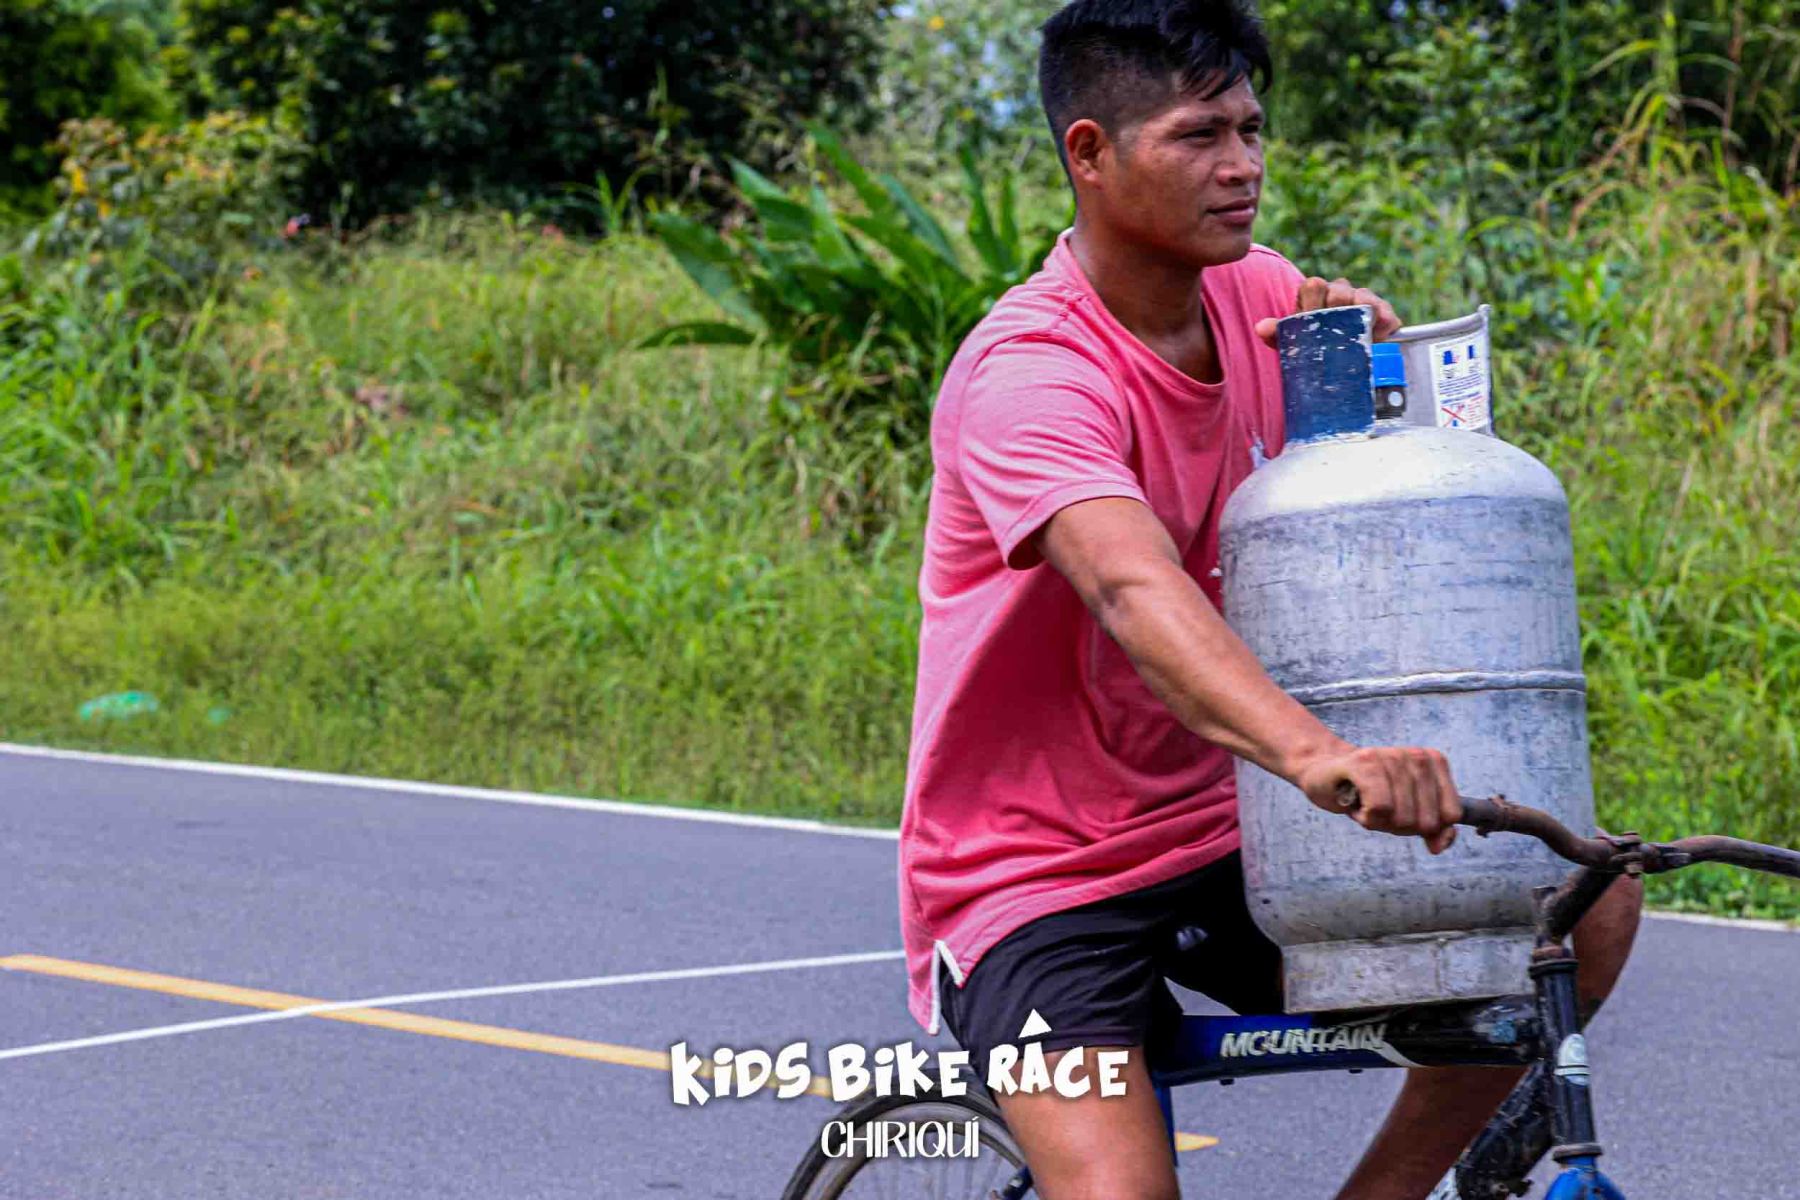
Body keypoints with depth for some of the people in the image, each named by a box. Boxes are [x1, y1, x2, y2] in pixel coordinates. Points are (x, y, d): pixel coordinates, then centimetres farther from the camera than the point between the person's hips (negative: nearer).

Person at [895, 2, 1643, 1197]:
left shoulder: (1260, 298, 2)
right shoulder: (1028, 376, -22)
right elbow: (1136, 590, -41)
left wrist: (1374, 340, -11)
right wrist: (1315, 752, -59)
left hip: (1220, 843, 7)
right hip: (1036, 885, -7)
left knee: (1588, 908, -9)